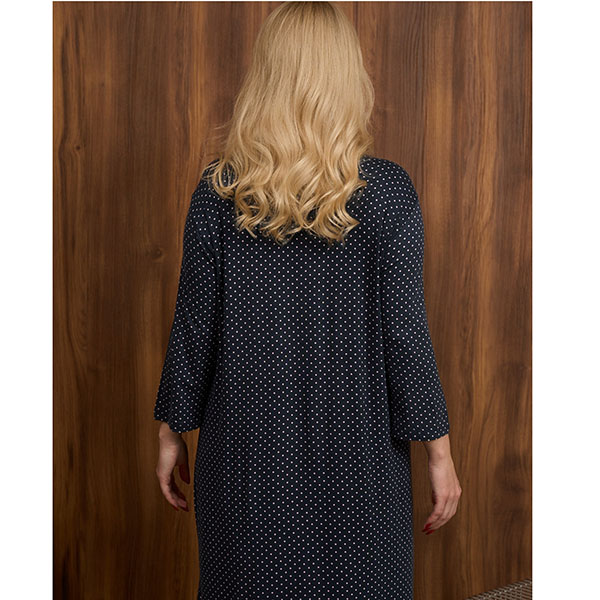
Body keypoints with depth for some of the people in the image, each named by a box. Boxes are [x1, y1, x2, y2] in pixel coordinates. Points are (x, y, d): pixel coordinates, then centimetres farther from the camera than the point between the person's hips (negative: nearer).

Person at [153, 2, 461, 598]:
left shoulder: (220, 189, -7)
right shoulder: (386, 190, -10)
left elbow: (193, 326, -3)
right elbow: (405, 331, -9)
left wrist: (171, 432, 10)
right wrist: (438, 450, 1)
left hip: (247, 444, 1)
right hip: (356, 446, -1)